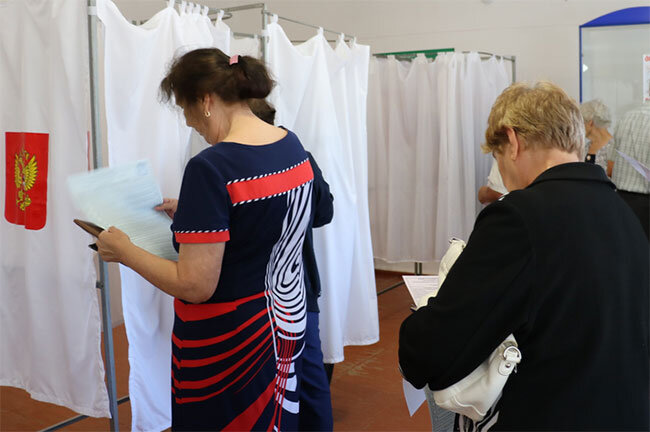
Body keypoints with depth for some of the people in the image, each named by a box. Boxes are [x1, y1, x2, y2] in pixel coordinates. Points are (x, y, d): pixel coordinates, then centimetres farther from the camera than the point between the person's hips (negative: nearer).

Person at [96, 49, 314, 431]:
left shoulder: (211, 168, -25)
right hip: (288, 324, 8)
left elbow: (195, 286, -25)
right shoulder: (293, 146, -1)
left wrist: (124, 252, -11)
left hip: (228, 342, -7)